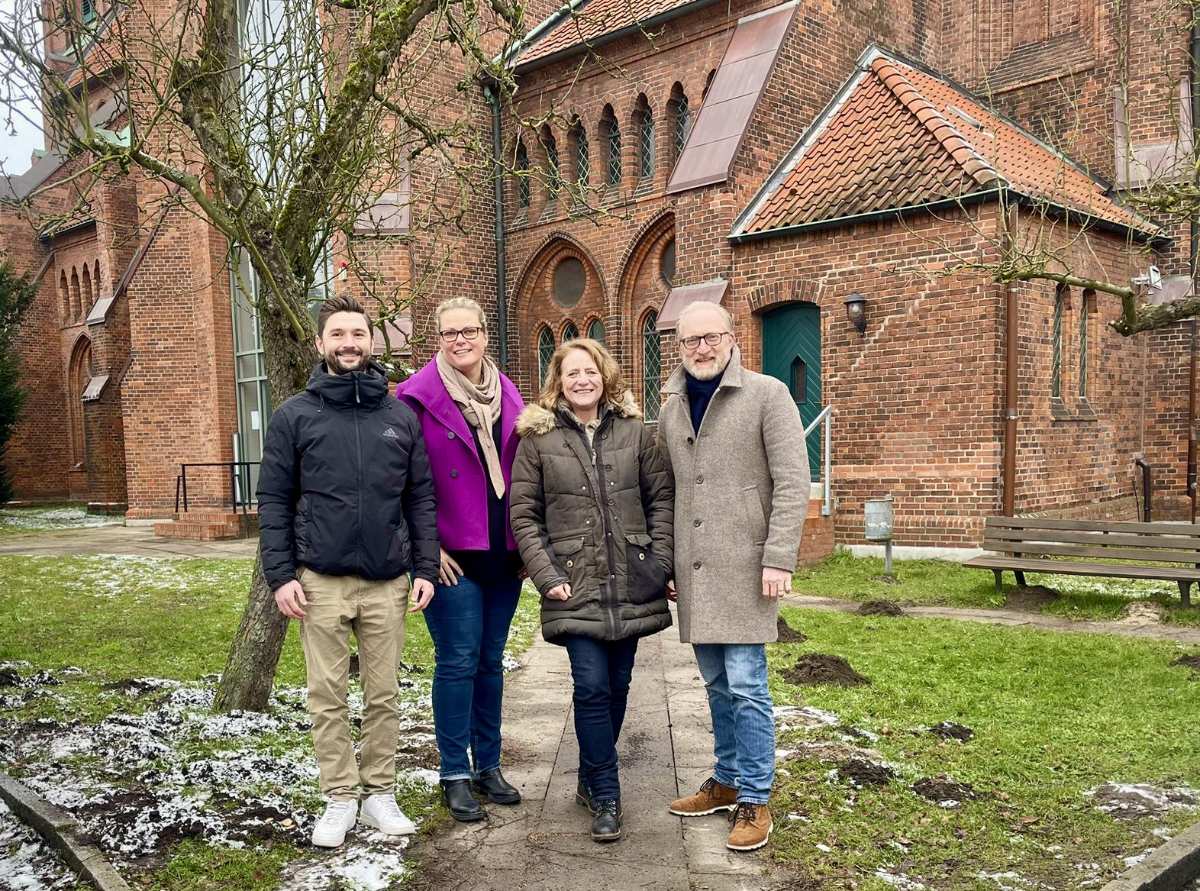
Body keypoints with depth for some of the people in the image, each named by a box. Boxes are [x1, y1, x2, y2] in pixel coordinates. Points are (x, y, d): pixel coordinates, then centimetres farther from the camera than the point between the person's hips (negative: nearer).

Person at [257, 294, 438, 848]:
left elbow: (421, 498, 7)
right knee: (327, 696, 6)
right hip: (320, 580, -1)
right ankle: (340, 798, 20)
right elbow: (274, 501, 0)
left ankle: (380, 793, 24)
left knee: (383, 694, 10)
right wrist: (280, 575, -7)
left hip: (388, 582, 2)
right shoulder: (294, 416, 1)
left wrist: (424, 568, 2)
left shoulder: (400, 416, 6)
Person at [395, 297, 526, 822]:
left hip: (503, 554, 5)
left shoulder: (507, 394, 9)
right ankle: (456, 775, 13)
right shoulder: (418, 396, -7)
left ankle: (487, 765, 25)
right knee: (458, 662, -1)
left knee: (491, 660, 12)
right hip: (452, 555, -5)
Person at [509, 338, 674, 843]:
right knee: (592, 686, -8)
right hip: (575, 587, -2)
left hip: (631, 585, 3)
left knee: (617, 684, 9)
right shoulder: (538, 438, 1)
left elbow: (661, 498, 8)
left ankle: (592, 781, 28)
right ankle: (606, 795, 5)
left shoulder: (634, 432, 6)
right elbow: (524, 514, -1)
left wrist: (660, 559, -2)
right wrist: (547, 575, -8)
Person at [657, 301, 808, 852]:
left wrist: (779, 558, -16)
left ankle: (754, 801, 9)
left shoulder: (766, 395, -5)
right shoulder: (671, 409, 12)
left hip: (744, 568, -5)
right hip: (694, 571, 6)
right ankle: (727, 782, 29)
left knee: (746, 687, -4)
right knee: (716, 686, 15)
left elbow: (792, 483, -10)